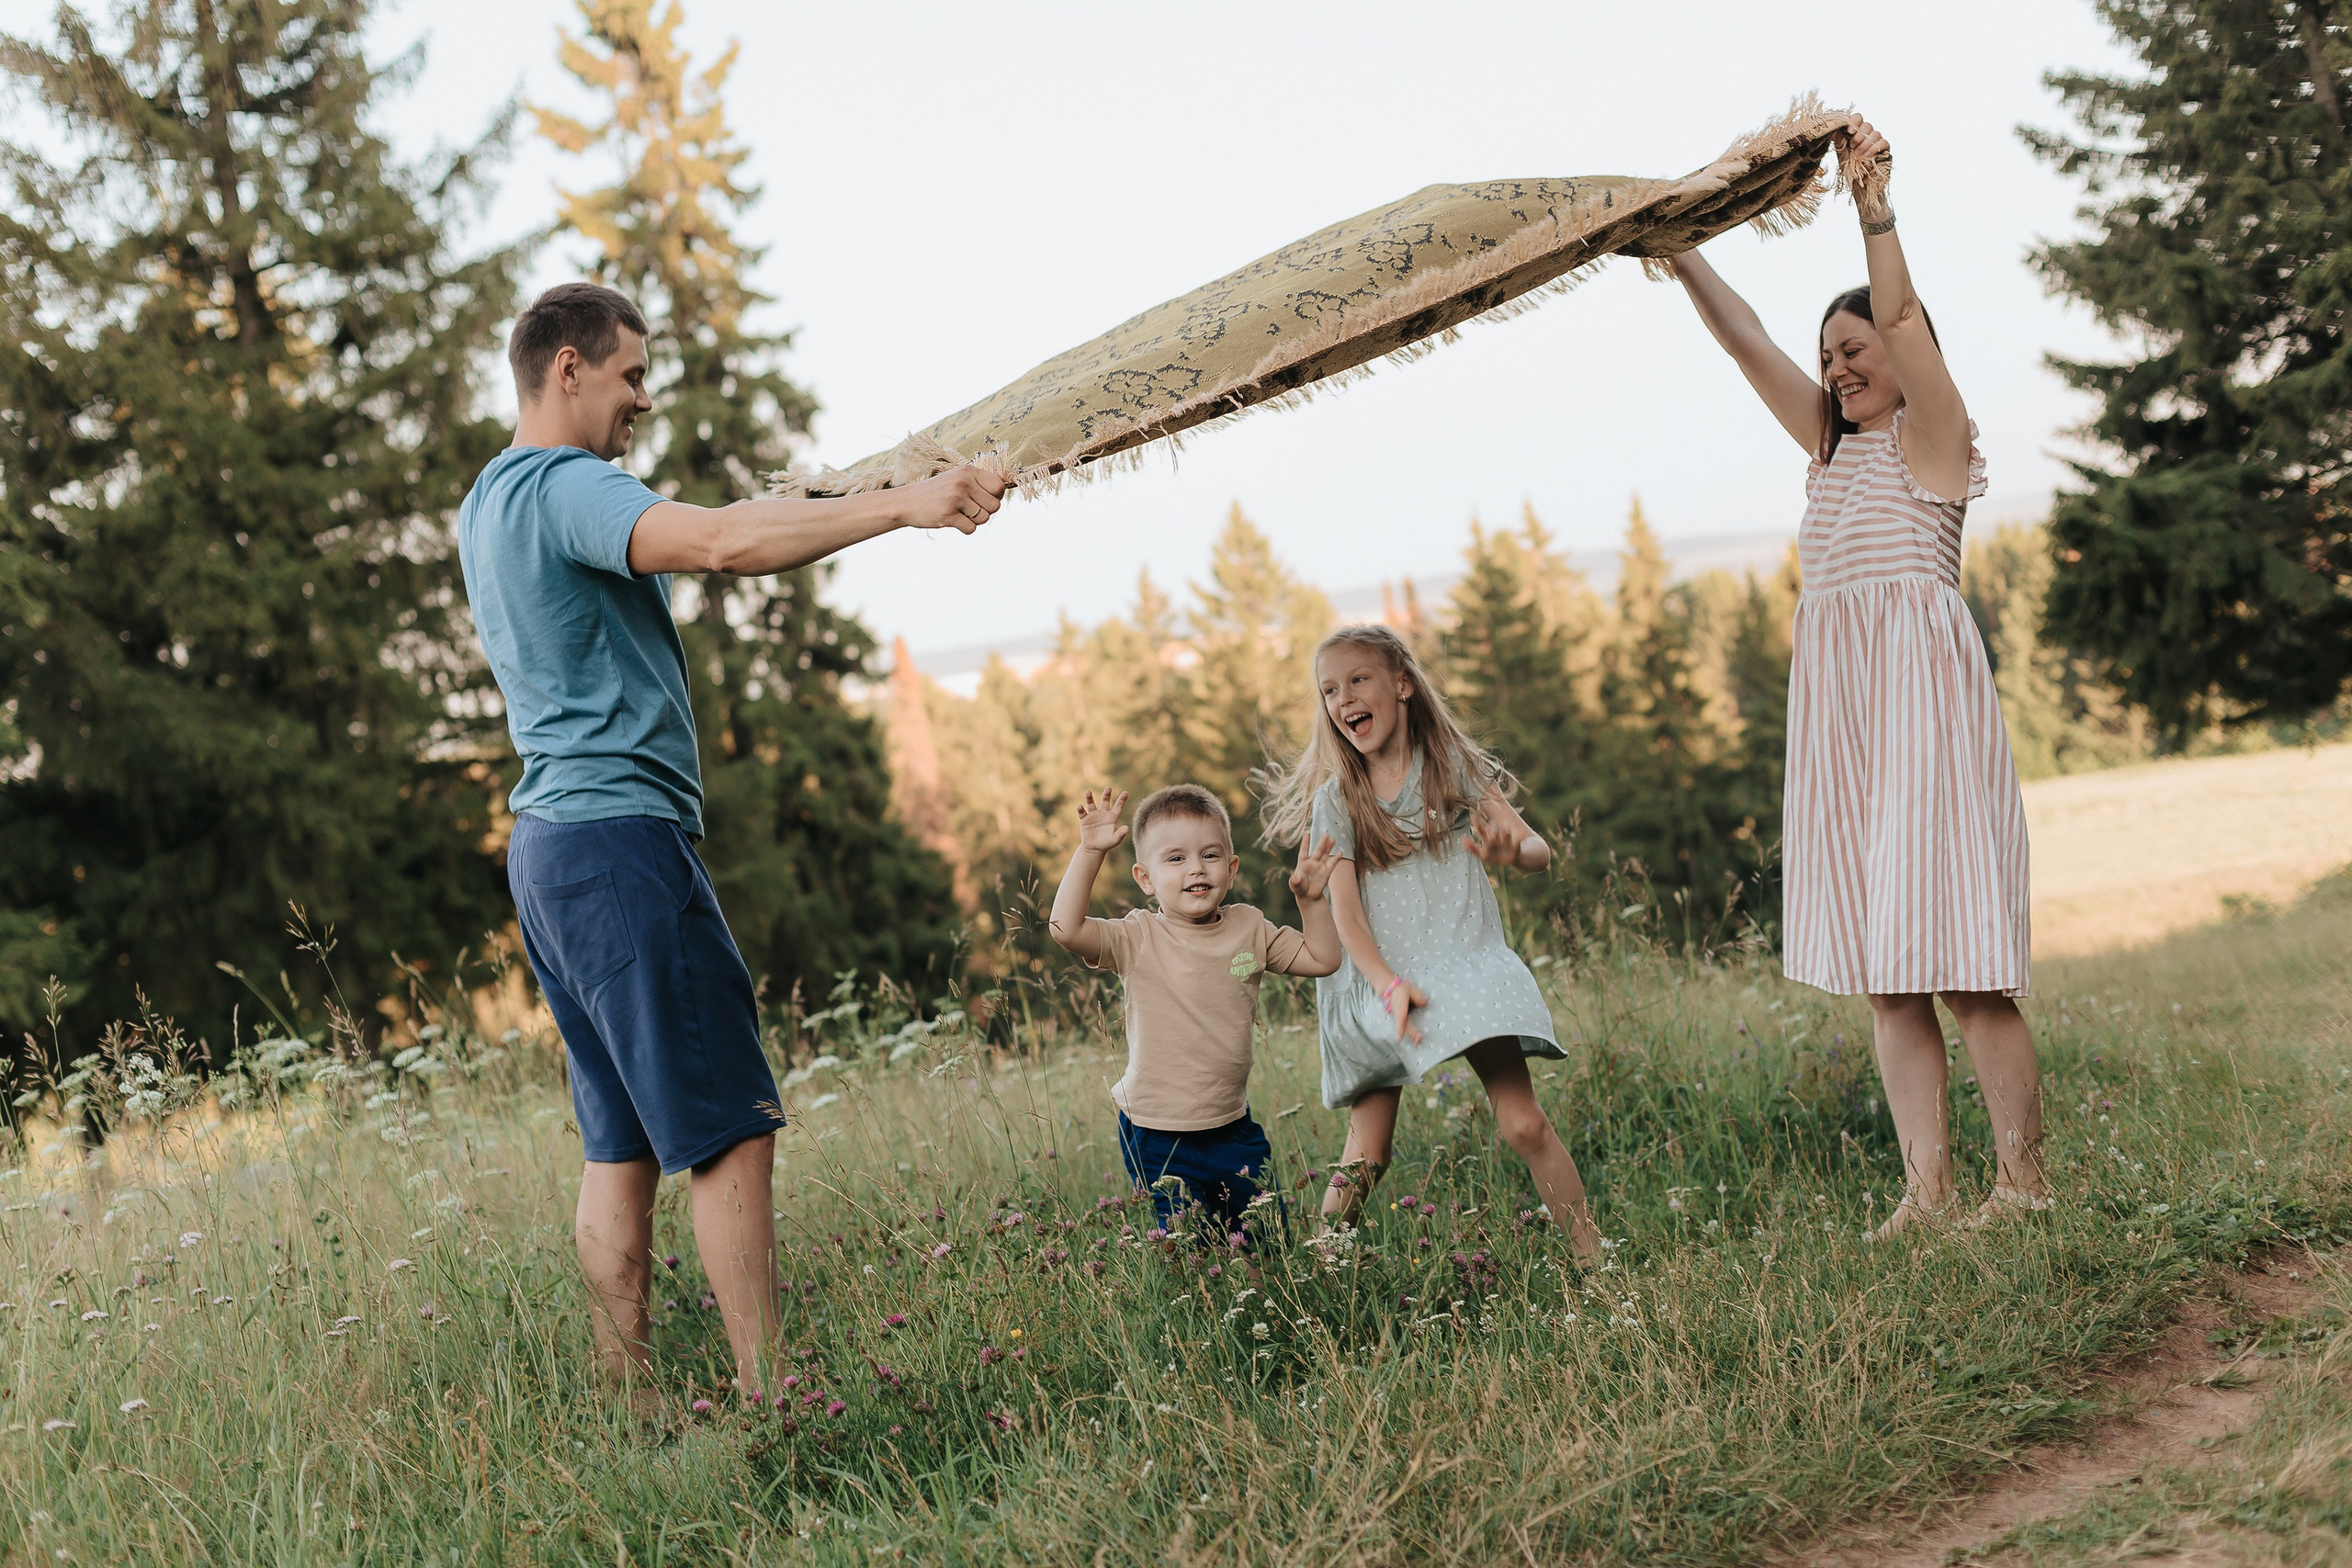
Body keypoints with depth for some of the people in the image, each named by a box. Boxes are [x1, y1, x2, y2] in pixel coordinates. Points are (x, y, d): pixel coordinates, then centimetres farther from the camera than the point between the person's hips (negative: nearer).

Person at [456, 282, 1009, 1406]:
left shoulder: (491, 502, 21)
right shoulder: (563, 488, -12)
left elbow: (685, 544, 30)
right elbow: (716, 541, -28)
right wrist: (902, 505, -29)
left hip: (550, 844, 10)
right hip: (618, 838, -10)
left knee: (621, 1144, 10)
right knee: (729, 1133, -9)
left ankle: (627, 1408, 12)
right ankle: (769, 1401, -9)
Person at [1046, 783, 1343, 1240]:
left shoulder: (1248, 928, 2)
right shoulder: (1139, 939, -12)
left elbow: (1322, 958, 11)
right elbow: (1066, 928, -26)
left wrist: (1311, 899, -3)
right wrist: (1089, 851, -29)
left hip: (1232, 1128, 4)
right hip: (1158, 1138, -4)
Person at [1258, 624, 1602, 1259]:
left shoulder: (1455, 766, 4)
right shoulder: (1334, 800, 3)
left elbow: (1538, 850, -1)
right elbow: (1344, 910, -6)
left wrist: (1510, 851, -26)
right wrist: (1389, 987, -22)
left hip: (1468, 966, -1)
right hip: (1379, 979, 1)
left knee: (1524, 1124, -15)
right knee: (1365, 1159, -1)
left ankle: (1594, 1264, -8)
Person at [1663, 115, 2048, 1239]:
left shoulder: (1935, 434, 2)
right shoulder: (1832, 448, 21)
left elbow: (1900, 314, -13)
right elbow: (1745, 342, 18)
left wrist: (1874, 206, -25)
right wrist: (1680, 254, 11)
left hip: (1922, 689, -7)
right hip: (1834, 704, 7)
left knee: (1955, 950, -10)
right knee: (1883, 958, 2)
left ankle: (2024, 1177, -4)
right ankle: (1927, 1184, 2)